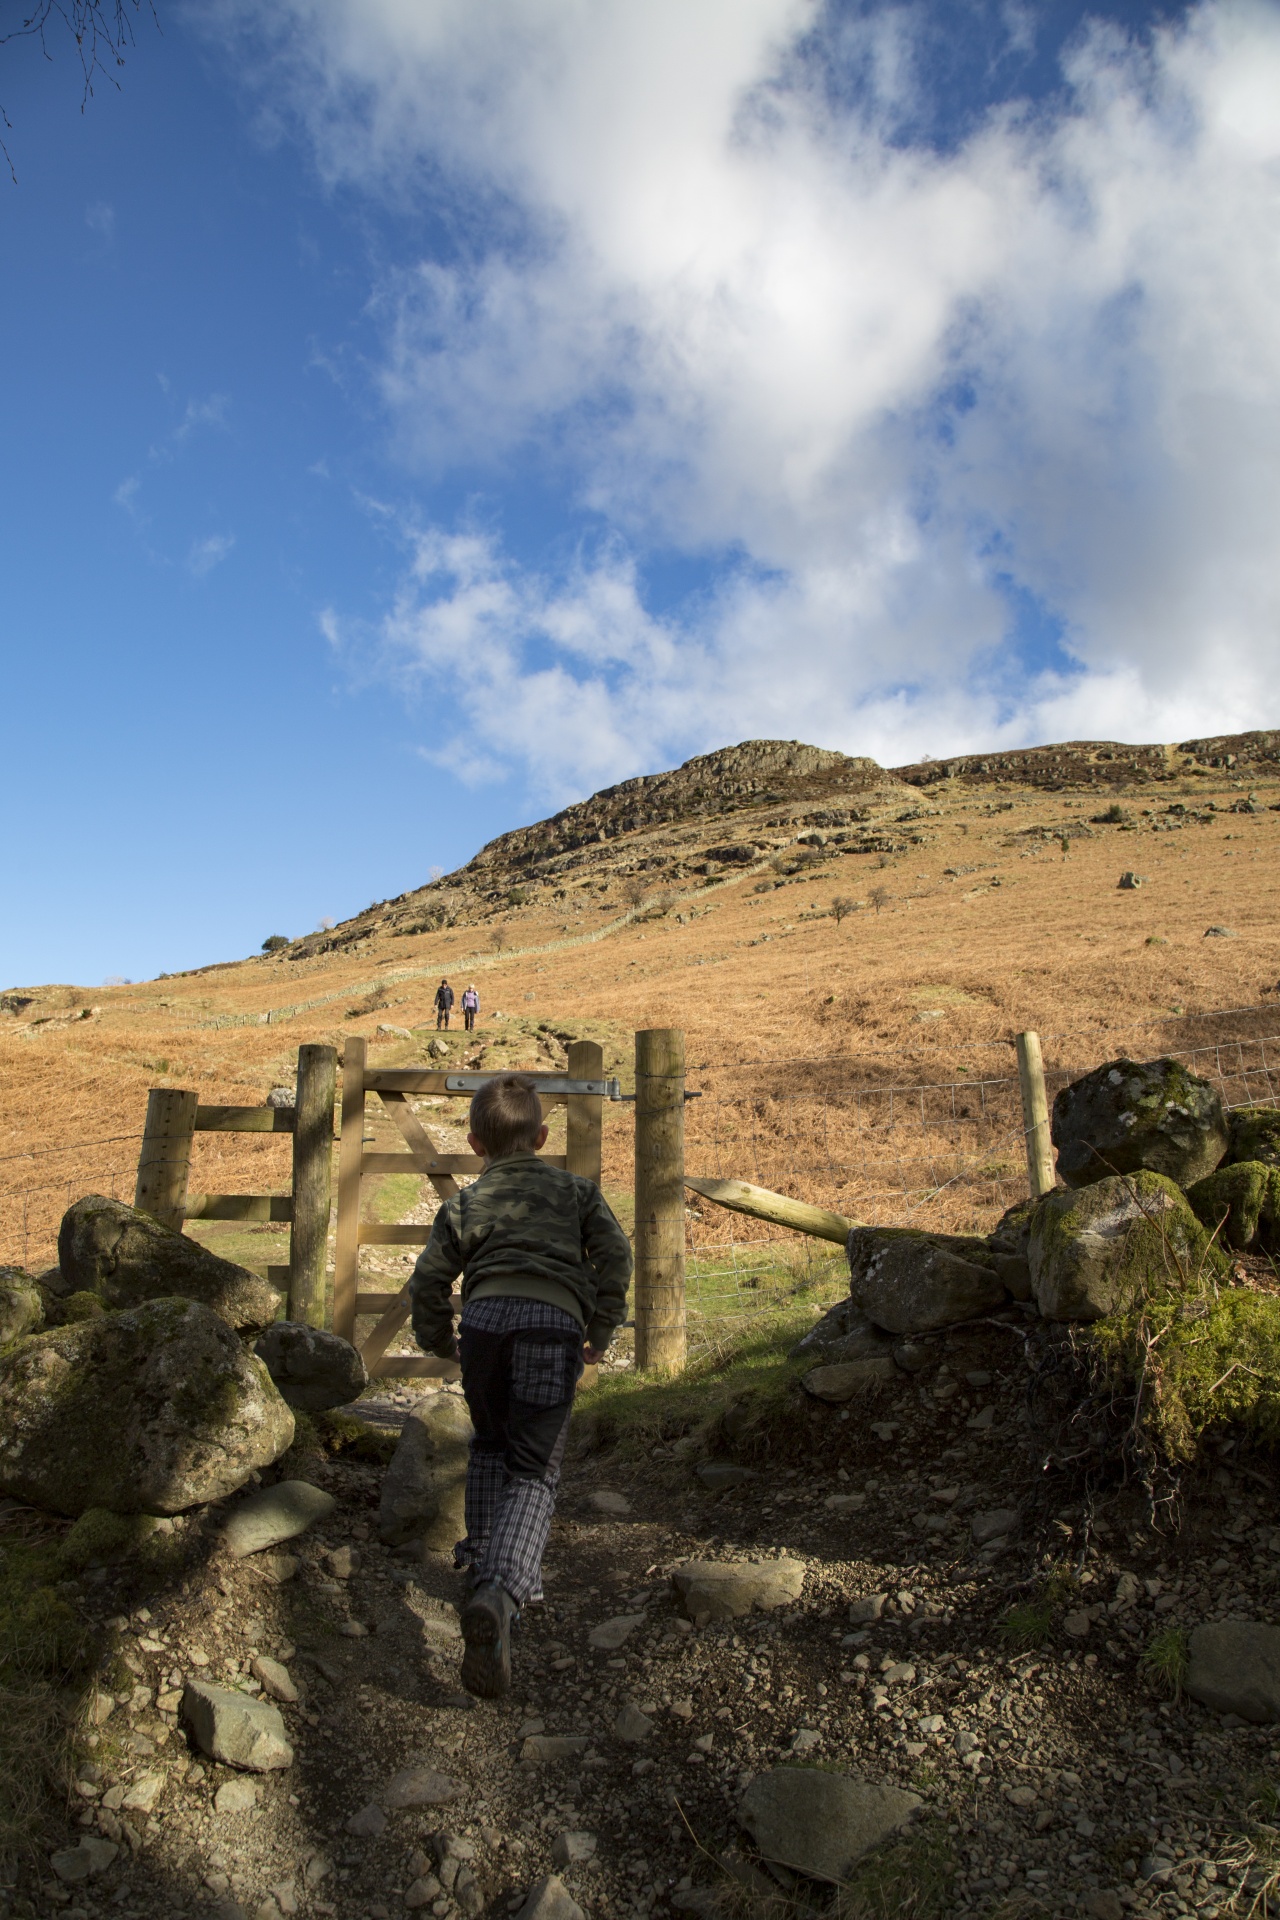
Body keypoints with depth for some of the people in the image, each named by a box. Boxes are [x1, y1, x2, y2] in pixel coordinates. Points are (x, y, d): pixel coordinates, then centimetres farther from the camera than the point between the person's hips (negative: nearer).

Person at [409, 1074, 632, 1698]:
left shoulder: (466, 1202, 22)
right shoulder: (576, 1190, 22)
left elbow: (428, 1279, 16)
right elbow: (614, 1254, 11)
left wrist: (440, 1341, 32)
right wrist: (599, 1333, 19)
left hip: (485, 1315, 2)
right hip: (555, 1322, -1)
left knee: (490, 1445, 28)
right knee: (535, 1470, -2)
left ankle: (484, 1557, 29)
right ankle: (501, 1590, -22)